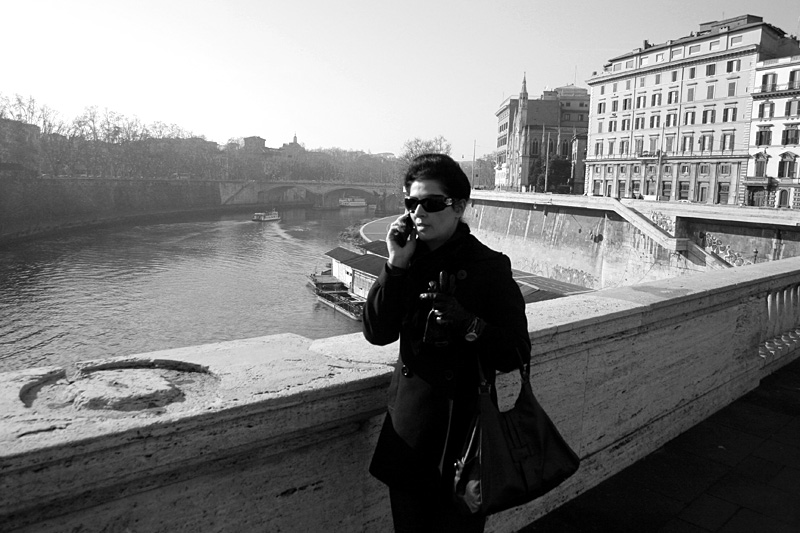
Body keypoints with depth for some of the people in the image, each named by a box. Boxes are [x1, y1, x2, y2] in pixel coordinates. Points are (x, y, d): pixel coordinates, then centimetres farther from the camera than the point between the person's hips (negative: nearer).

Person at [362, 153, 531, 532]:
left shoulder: (488, 267, -12)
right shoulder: (410, 260, 0)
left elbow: (516, 355, -11)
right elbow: (377, 333, -6)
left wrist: (469, 324, -28)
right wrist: (396, 265, -15)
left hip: (461, 430, -4)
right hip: (407, 428, 5)